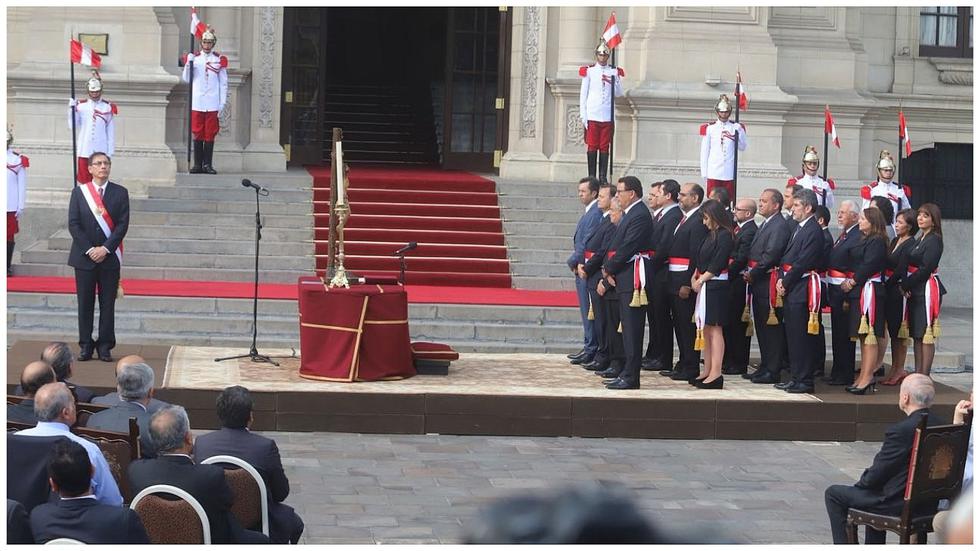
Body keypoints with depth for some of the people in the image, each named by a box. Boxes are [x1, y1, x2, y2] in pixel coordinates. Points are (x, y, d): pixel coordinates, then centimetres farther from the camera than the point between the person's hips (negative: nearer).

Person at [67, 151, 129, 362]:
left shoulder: (120, 193, 4)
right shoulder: (79, 192, 5)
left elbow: (123, 224, -2)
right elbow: (73, 224, 0)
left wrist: (105, 248, -12)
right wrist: (89, 249, -10)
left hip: (110, 257, 0)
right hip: (84, 257, 0)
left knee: (108, 304, 2)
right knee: (85, 303, 3)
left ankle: (105, 346, 7)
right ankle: (85, 346, 9)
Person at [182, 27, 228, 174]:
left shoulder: (220, 60, 5)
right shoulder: (193, 58, 7)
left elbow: (223, 83, 6)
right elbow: (186, 79, 5)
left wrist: (222, 103, 0)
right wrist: (188, 63, -11)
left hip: (213, 105, 0)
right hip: (197, 103, 1)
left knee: (210, 134, 0)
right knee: (198, 134, 2)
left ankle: (208, 164, 5)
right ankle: (198, 164, 6)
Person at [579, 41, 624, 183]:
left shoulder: (614, 72, 9)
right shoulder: (589, 71, 5)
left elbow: (619, 93, 8)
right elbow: (583, 95, 4)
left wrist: (613, 82, -13)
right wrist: (583, 116, -2)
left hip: (607, 116, 1)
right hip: (592, 116, -1)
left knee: (604, 147, 2)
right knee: (592, 146, -1)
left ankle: (603, 177, 5)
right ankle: (591, 176, 4)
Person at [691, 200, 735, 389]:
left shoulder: (725, 236, -12)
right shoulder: (710, 235, 16)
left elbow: (717, 264, -16)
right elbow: (700, 260, 17)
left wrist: (701, 280, -11)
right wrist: (695, 278, 4)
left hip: (716, 286, -9)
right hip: (703, 286, 9)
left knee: (714, 329, -9)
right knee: (705, 329, 11)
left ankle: (716, 374, -9)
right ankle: (707, 371, 16)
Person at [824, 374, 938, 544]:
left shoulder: (900, 431, -25)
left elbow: (876, 475, -16)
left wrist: (860, 483, 5)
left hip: (897, 504, -8)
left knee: (833, 494, 7)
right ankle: (873, 546, 40)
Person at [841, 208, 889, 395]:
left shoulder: (877, 242, -10)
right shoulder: (864, 240, 19)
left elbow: (868, 265, -18)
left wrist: (852, 281, -12)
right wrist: (848, 283, 7)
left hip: (869, 290, -10)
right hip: (858, 292, 10)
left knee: (869, 335, -10)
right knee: (863, 336, 12)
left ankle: (867, 377, -11)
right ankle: (864, 377, 16)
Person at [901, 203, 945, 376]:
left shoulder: (934, 240, -9)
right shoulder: (920, 239, 17)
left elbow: (925, 268, -16)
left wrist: (906, 285, -11)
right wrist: (905, 285, -3)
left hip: (927, 289, -9)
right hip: (915, 290, 9)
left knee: (926, 334, -6)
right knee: (916, 334, 9)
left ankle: (925, 375, -5)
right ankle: (918, 373, 13)